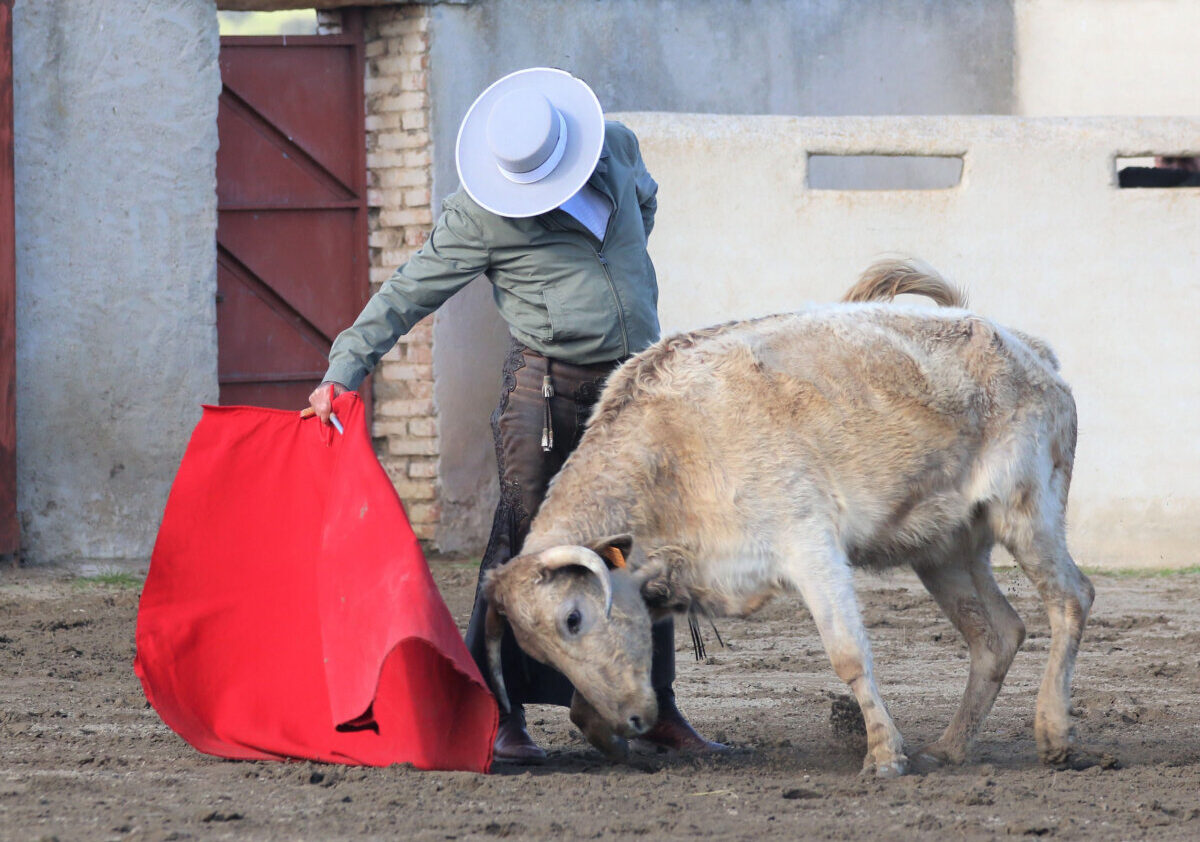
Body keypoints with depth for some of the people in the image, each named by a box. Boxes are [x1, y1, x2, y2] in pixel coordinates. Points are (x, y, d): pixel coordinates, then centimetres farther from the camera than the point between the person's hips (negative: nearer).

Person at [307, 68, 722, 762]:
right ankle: (504, 713, -6)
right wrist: (343, 373, -17)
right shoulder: (480, 216, -12)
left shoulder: (617, 146, 2)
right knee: (524, 546, -9)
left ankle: (658, 711, 15)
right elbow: (407, 294, -10)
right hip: (546, 386, -5)